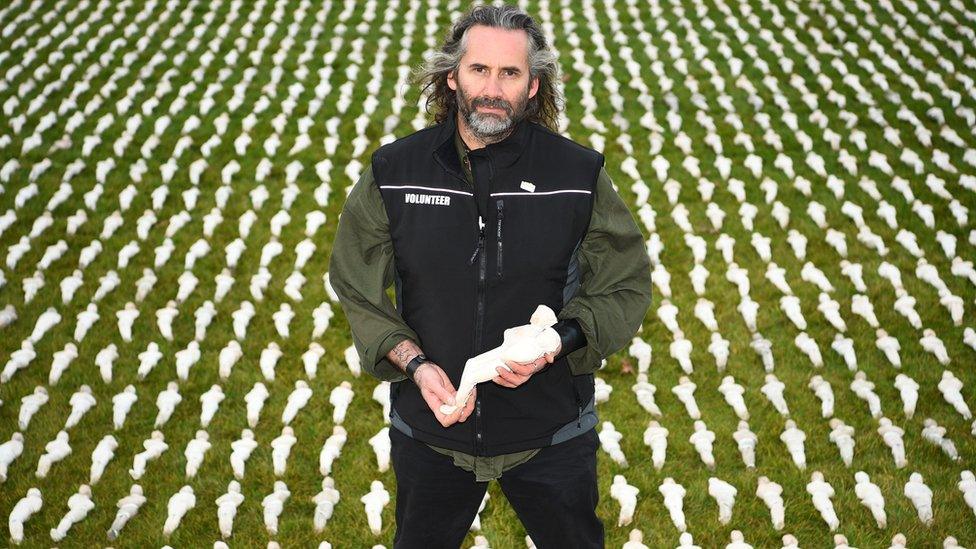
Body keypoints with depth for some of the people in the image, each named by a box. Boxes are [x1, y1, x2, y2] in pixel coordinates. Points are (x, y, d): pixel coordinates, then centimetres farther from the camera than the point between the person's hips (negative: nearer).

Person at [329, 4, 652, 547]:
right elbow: (356, 288, -3)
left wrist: (558, 342, -23)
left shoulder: (580, 173, -11)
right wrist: (414, 364, -19)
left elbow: (627, 285, -5)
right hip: (430, 426, 1)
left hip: (550, 433, -1)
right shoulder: (393, 172, -7)